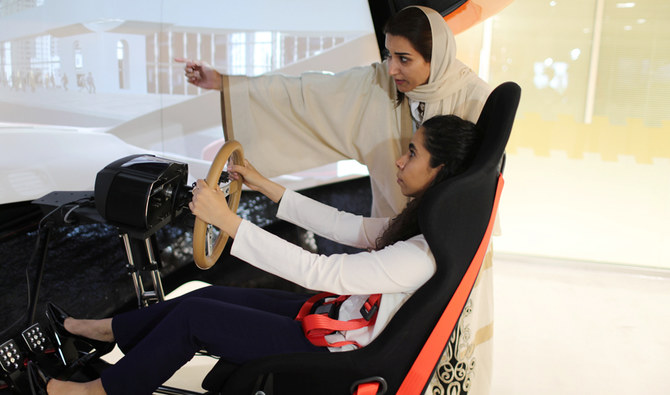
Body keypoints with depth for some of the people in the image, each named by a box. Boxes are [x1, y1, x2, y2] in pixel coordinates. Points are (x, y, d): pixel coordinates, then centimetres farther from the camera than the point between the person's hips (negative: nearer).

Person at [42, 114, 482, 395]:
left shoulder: (421, 256, -30)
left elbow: (318, 272, -31)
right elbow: (347, 227, 4)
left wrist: (227, 219, -30)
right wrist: (265, 185, 7)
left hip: (336, 353, -8)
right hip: (339, 318, 8)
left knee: (193, 315, -2)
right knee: (209, 295, 9)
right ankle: (106, 329, 31)